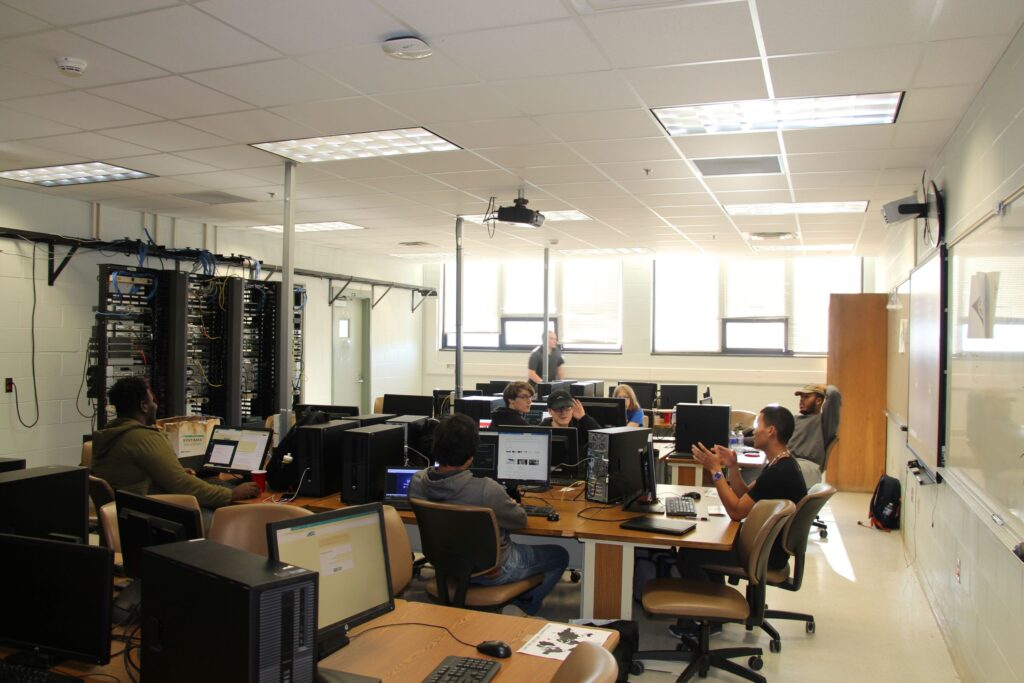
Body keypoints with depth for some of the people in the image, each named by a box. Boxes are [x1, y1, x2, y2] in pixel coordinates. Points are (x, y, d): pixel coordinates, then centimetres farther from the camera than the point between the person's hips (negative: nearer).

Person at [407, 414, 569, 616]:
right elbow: (520, 521, -15)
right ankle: (525, 605, 29)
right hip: (491, 572, -6)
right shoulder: (487, 490, -36)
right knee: (560, 555, 17)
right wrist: (510, 505, 6)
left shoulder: (417, 482, -20)